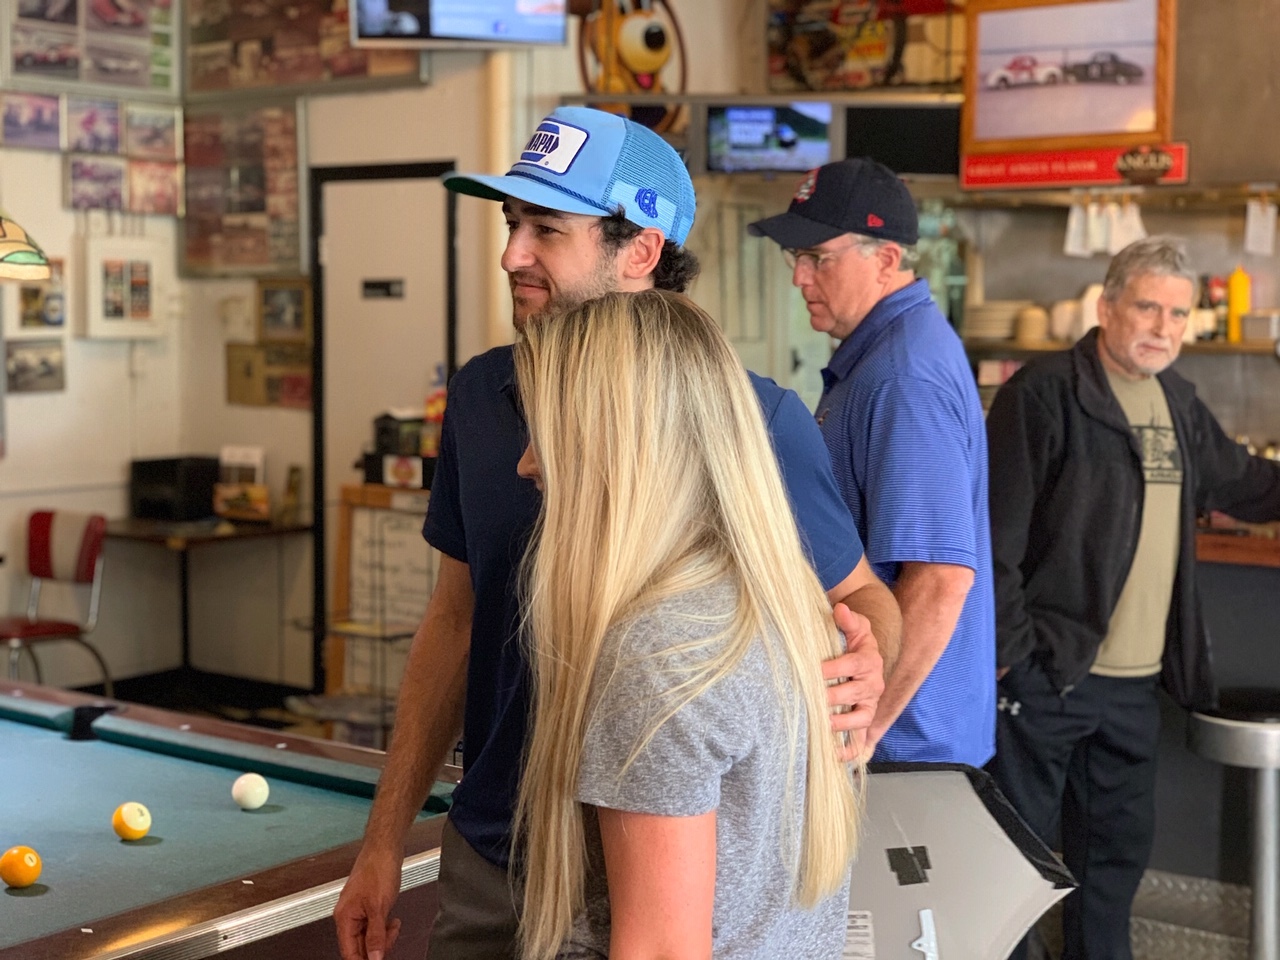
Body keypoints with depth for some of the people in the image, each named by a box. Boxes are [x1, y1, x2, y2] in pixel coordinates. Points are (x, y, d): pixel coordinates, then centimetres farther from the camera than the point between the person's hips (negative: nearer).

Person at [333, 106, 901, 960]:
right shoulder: (483, 394, -2)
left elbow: (860, 592, -3)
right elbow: (456, 618, 7)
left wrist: (866, 664, -28)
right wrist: (386, 839, 7)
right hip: (486, 861, 4)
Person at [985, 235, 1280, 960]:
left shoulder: (1178, 402, 11)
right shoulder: (1045, 394, -13)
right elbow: (995, 535, -16)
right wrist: (1008, 651, -18)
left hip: (1136, 682, 8)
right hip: (1046, 674, -7)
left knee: (1120, 847, 19)